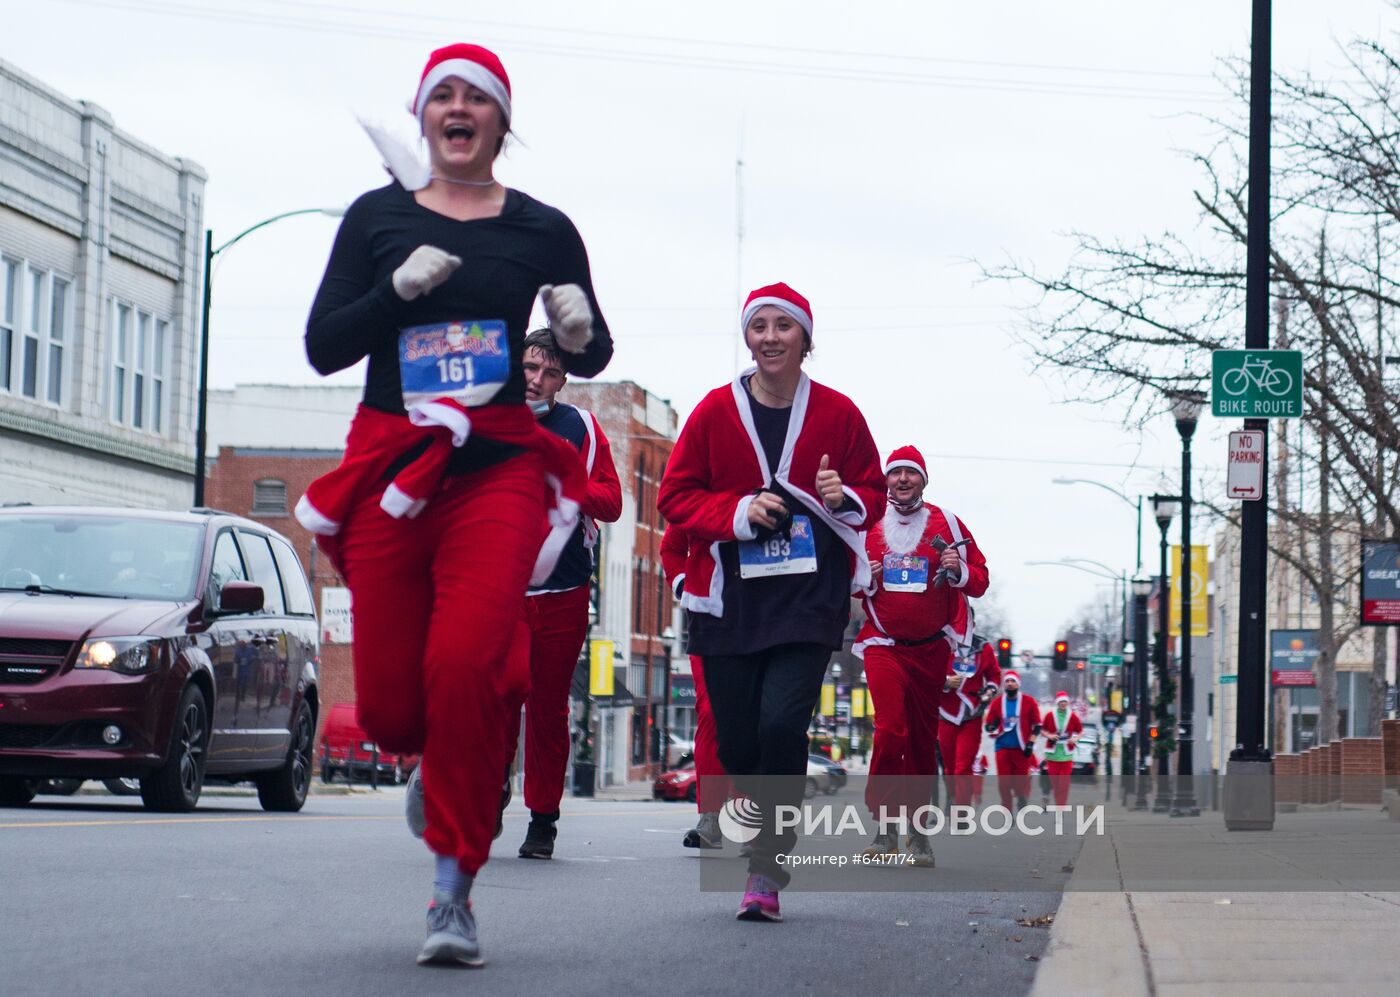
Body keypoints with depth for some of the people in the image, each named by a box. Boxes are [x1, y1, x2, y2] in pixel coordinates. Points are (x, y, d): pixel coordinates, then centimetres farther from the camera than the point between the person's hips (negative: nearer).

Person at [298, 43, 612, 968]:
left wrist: (579, 329, -6)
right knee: (389, 708, -3)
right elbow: (323, 347, 4)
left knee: (464, 665, -23)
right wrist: (398, 290, -11)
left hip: (498, 466, -2)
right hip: (389, 465, 2)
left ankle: (454, 895, -14)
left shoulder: (543, 229, 9)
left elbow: (592, 357, 17)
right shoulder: (378, 217, 10)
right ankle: (445, 761, 36)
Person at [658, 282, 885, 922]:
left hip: (811, 599, -1)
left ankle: (767, 875, -10)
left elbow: (873, 496, 14)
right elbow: (676, 495, 5)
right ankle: (771, 838, 29)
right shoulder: (714, 411, 4)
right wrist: (738, 511, -11)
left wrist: (845, 500, -9)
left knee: (782, 722, -19)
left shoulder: (838, 413, 4)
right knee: (736, 742, 0)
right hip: (728, 598, 2)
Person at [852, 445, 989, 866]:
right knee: (891, 729, -18)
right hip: (883, 645, -1)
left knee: (923, 738, 6)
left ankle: (917, 829, 17)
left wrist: (959, 570, -15)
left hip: (931, 649, 1)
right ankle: (884, 826, -12)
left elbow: (979, 579, 6)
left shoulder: (946, 524, 5)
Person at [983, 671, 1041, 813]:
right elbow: (989, 725, 12)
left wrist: (1031, 743, -4)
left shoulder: (1029, 702, 2)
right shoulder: (996, 703, 8)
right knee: (1004, 783, -1)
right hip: (1003, 748, 2)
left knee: (1021, 783, -2)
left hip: (1022, 748, -2)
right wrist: (992, 728, -11)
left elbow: (1036, 725, 5)